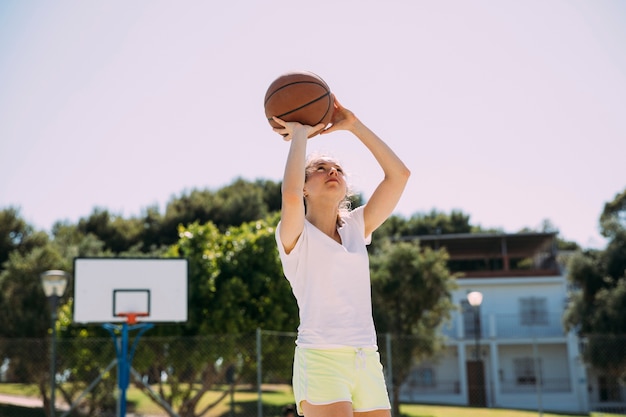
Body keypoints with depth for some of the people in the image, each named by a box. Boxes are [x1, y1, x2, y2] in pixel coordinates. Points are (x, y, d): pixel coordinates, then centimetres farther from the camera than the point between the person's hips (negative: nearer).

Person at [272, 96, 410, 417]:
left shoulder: (356, 228, 15)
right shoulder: (294, 236, 1)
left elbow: (399, 174, 7)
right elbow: (290, 193, -22)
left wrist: (353, 125, 7)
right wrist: (300, 134, -6)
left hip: (367, 362, 6)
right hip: (321, 362, -5)